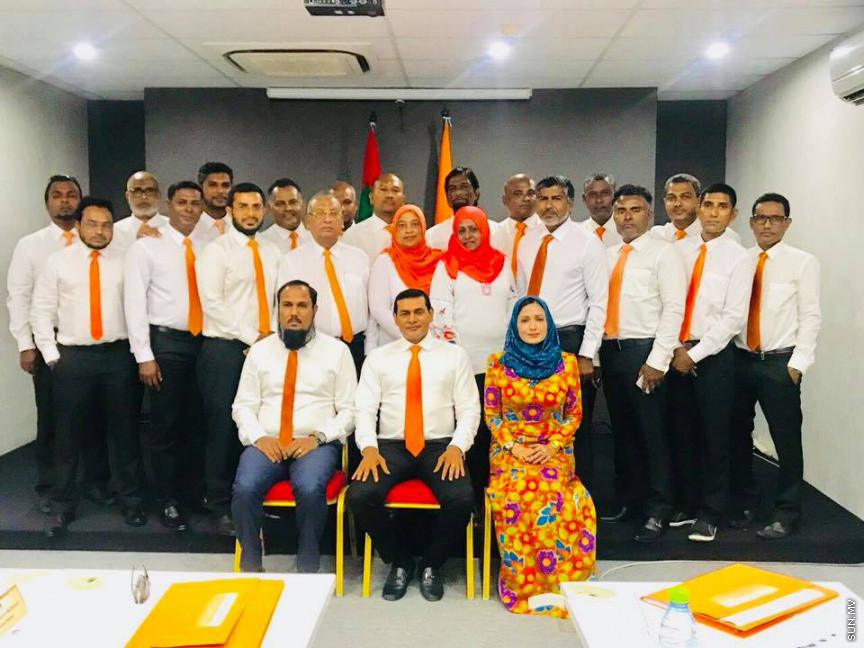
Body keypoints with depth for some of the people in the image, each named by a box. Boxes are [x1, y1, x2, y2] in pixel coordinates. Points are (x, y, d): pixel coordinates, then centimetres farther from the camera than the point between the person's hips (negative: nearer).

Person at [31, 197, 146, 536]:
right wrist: (52, 355, -1)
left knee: (124, 431, 8)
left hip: (119, 355, 0)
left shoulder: (125, 261, 4)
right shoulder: (58, 261, 5)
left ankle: (131, 501, 23)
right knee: (69, 435, 8)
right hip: (73, 357, 0)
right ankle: (63, 506, 23)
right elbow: (41, 310, 4)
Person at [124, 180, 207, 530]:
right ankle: (167, 499, 19)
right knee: (165, 426, 5)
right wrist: (144, 356, -12)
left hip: (203, 342, 4)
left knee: (197, 422, 12)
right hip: (166, 342, -4)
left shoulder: (206, 248, 10)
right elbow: (134, 303, -7)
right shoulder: (146, 246, -2)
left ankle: (194, 489, 27)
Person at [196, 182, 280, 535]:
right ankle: (221, 508, 12)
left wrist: (273, 338, -3)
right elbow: (212, 302, -10)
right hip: (225, 349, -4)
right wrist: (252, 337, -13)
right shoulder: (216, 251, 0)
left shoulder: (272, 252, 15)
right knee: (223, 427, -1)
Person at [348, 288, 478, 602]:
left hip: (440, 447, -1)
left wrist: (457, 447, -11)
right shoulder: (378, 358, 11)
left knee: (461, 500, -29)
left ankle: (431, 564, 3)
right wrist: (369, 448, -13)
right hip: (391, 446, 1)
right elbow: (364, 409, 4)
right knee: (359, 497, -26)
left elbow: (469, 408, 5)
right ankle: (400, 562, 3)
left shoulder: (455, 355, 10)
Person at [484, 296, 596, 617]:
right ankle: (528, 585, -14)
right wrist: (514, 447, -10)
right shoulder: (498, 363, 1)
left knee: (552, 494, -30)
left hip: (554, 451, 1)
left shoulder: (566, 362, 3)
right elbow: (491, 414, 4)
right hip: (509, 451, 0)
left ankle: (556, 580, -13)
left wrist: (552, 446, -8)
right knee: (518, 495, -30)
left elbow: (574, 413, 7)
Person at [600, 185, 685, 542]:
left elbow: (673, 309, -9)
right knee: (621, 431, 13)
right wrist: (595, 352, 5)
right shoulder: (606, 255, 15)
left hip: (643, 352, -6)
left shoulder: (664, 253, -2)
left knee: (652, 433, -2)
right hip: (610, 350, 6)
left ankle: (658, 511, 8)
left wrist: (656, 361, -15)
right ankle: (628, 500, 25)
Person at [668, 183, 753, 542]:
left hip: (714, 356, -3)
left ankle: (709, 513, 18)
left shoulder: (739, 258, -3)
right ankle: (686, 503, 25)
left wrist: (695, 354, -12)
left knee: (713, 436, 4)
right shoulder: (678, 248, 6)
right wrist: (674, 348, -5)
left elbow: (734, 317, -9)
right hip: (675, 354, 3)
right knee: (680, 433, 10)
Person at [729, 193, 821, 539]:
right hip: (740, 359, 4)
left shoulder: (803, 262, -2)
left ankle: (787, 512, 18)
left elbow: (810, 316, -6)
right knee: (738, 435, 12)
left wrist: (797, 363, -11)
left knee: (786, 439, 3)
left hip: (780, 361, -3)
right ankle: (742, 504, 28)